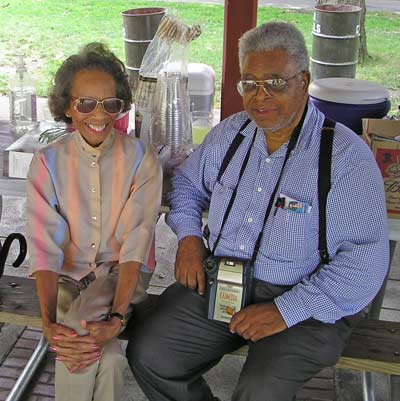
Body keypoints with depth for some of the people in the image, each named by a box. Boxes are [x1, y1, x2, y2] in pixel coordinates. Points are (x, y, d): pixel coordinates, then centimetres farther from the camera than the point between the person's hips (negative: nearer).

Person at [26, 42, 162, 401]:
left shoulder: (142, 160, -8)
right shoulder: (47, 163, -5)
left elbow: (136, 243, -17)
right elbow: (45, 247, -13)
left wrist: (116, 317, -32)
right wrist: (48, 321, -29)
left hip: (122, 272, -1)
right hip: (67, 276, 1)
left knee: (81, 347, -30)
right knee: (106, 357, -27)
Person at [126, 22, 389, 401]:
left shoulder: (347, 156, -13)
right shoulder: (229, 133, 6)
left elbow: (365, 263, -17)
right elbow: (187, 182, 24)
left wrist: (286, 311, -21)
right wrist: (189, 236, 4)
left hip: (303, 301, -5)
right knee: (148, 354, -11)